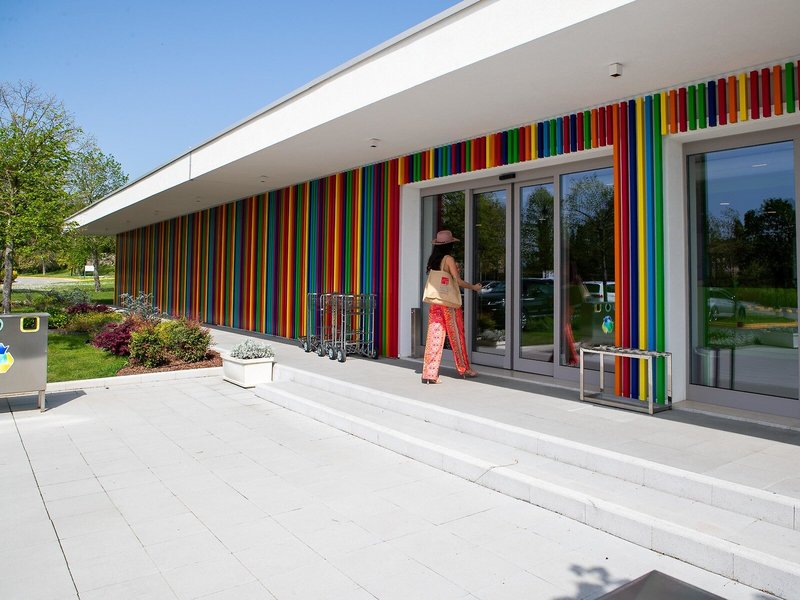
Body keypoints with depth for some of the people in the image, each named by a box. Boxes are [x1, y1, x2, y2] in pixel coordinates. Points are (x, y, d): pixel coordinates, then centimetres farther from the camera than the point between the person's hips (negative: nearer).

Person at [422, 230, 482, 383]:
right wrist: (474, 287, 0)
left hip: (435, 303, 6)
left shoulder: (433, 260, 9)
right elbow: (458, 281, -14)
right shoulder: (448, 259, -10)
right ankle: (464, 369, 22)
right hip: (449, 302, -6)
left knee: (434, 336, 3)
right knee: (456, 336, 8)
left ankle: (429, 374, -1)